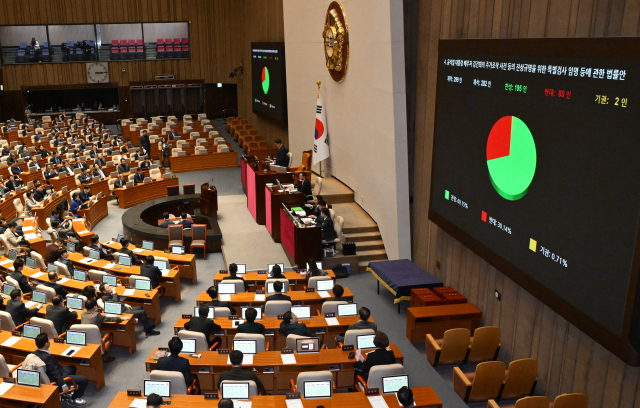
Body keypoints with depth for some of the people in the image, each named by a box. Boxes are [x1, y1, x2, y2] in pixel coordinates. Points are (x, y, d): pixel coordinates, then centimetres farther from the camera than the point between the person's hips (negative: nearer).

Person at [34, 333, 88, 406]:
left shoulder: (36, 353, -5)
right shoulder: (47, 357, -34)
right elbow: (55, 373, -33)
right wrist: (63, 385, -31)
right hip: (55, 381, -10)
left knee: (72, 368, 31)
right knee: (84, 380, -10)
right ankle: (73, 400, 10)